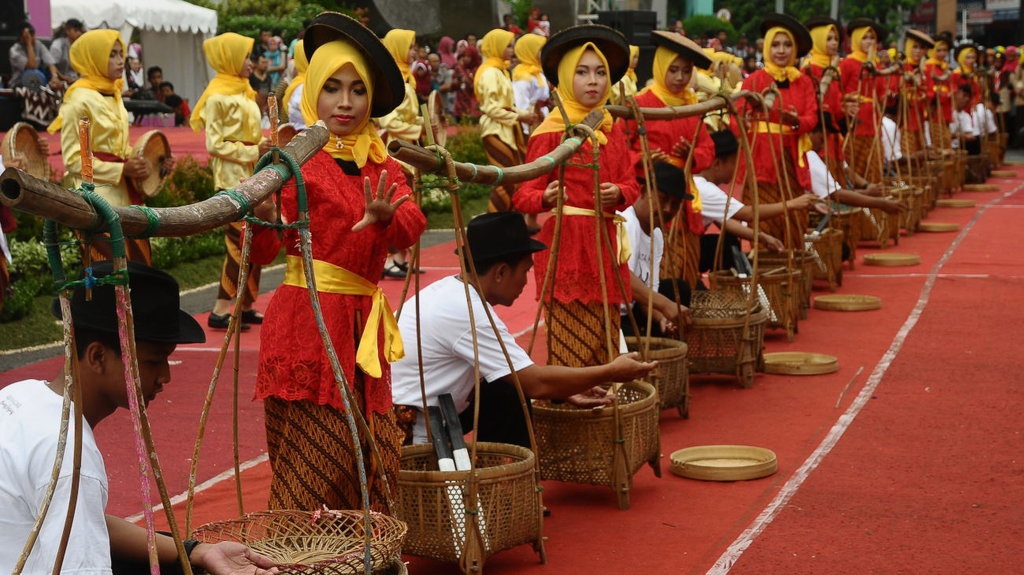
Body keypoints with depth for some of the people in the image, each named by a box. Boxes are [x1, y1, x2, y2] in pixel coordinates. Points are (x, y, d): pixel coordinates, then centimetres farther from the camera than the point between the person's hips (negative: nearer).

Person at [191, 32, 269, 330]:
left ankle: (247, 306, 16)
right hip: (232, 176, -9)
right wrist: (253, 151, -17)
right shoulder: (218, 96, -10)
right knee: (240, 241, -10)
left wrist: (264, 149, 5)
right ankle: (220, 311, -5)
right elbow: (215, 144, -14)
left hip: (251, 174, 9)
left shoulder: (243, 91, 16)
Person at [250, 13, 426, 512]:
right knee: (312, 465, -4)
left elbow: (413, 224, -8)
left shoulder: (379, 163, 12)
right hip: (307, 324, -6)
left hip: (363, 325, 6)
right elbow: (264, 244, -15)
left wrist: (384, 218, -29)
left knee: (373, 458, 6)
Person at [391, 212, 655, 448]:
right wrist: (611, 372, -8)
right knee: (510, 397, -6)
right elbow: (536, 383, -18)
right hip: (404, 436, -9)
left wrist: (564, 391, 11)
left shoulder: (451, 290, 6)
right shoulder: (467, 312, -21)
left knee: (510, 390, 8)